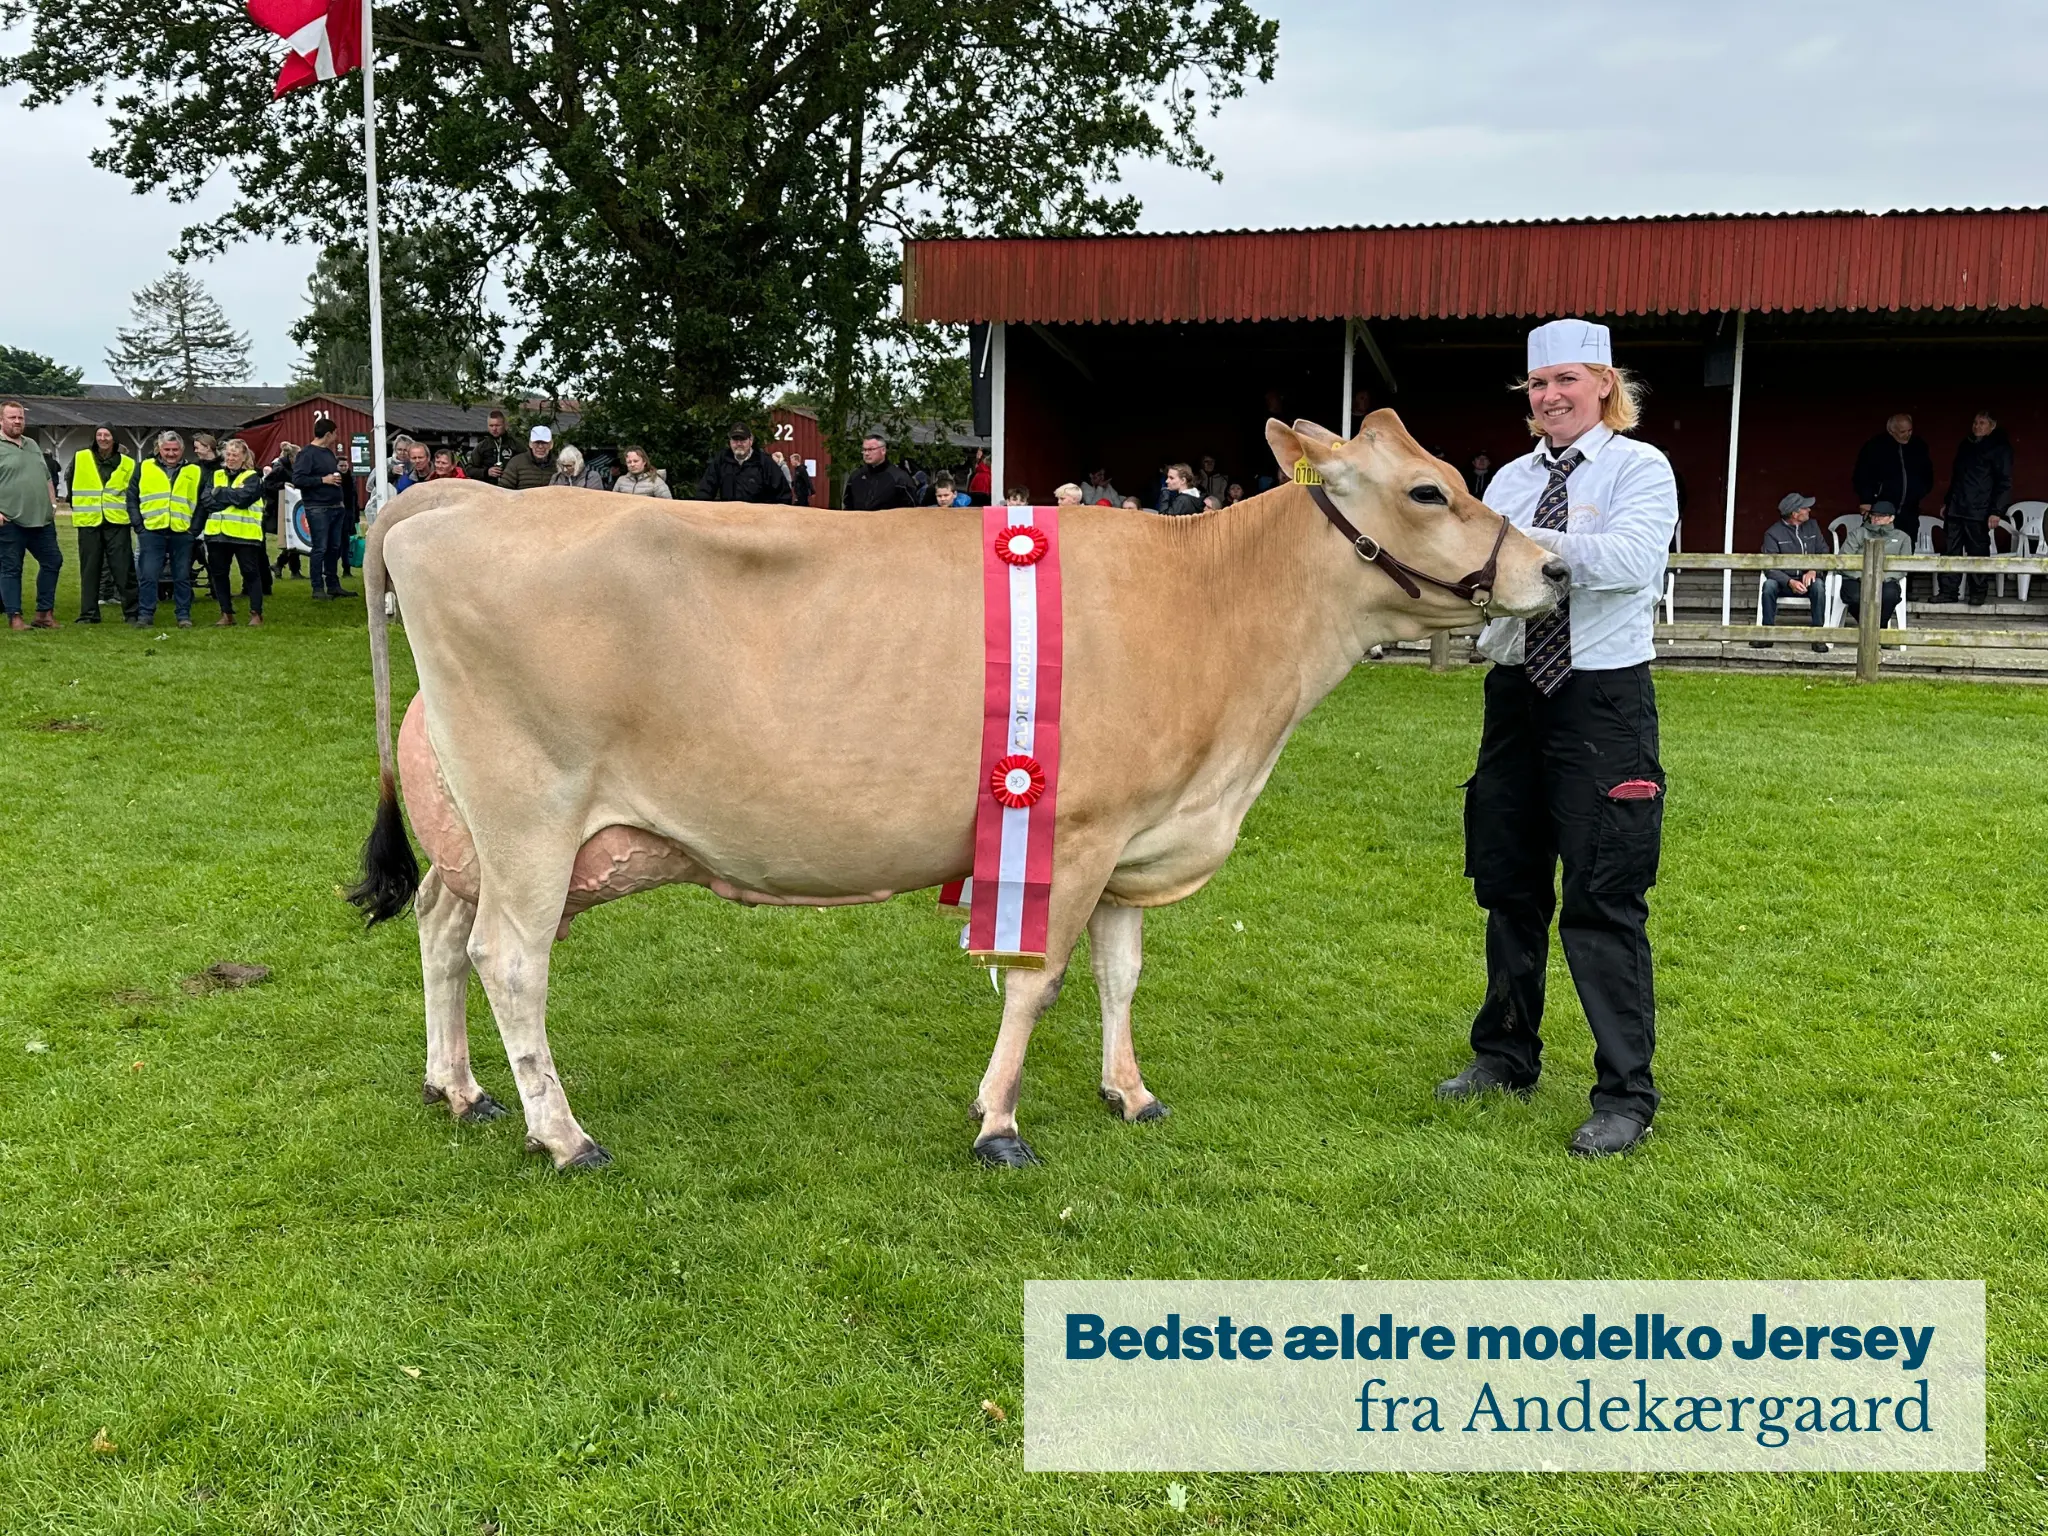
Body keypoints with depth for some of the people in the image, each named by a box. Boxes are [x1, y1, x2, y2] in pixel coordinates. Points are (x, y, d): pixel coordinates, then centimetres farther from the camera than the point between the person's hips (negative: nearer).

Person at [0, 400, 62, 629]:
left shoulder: (33, 446, 18)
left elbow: (47, 479, 23)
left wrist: (52, 504, 12)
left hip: (42, 519, 7)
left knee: (52, 561, 9)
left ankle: (44, 611, 18)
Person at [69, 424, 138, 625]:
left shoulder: (127, 464, 4)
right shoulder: (80, 458, 6)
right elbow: (71, 483, 18)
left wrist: (127, 510, 6)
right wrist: (78, 508, 16)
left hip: (117, 522, -1)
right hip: (88, 521, 1)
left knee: (123, 569, -3)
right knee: (89, 570, 5)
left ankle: (131, 612, 3)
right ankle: (88, 614, 10)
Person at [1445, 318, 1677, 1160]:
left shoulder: (1640, 467, -3)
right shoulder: (1512, 479, 12)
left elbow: (1633, 559, -21)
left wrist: (1538, 542, -32)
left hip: (1604, 698, -6)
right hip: (1516, 693, 6)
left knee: (1603, 899, -7)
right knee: (1509, 886, 14)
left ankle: (1625, 1094, 2)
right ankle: (1506, 1056, 30)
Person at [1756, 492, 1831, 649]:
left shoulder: (1812, 526, 7)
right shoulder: (1773, 533, -6)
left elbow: (1824, 552, 4)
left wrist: (1813, 571, -17)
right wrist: (1790, 582, -29)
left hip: (1808, 579, 2)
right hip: (1784, 581, -2)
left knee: (1818, 585, -32)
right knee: (1769, 585, -33)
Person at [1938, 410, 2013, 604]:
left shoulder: (2000, 448, -2)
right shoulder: (1965, 445, 18)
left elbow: (2004, 482, -7)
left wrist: (1996, 511, -14)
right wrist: (1947, 502, 22)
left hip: (1978, 512, -6)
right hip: (1956, 509, 6)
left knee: (1978, 552, -1)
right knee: (1950, 551, 2)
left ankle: (1978, 593, 8)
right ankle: (1948, 591, 6)